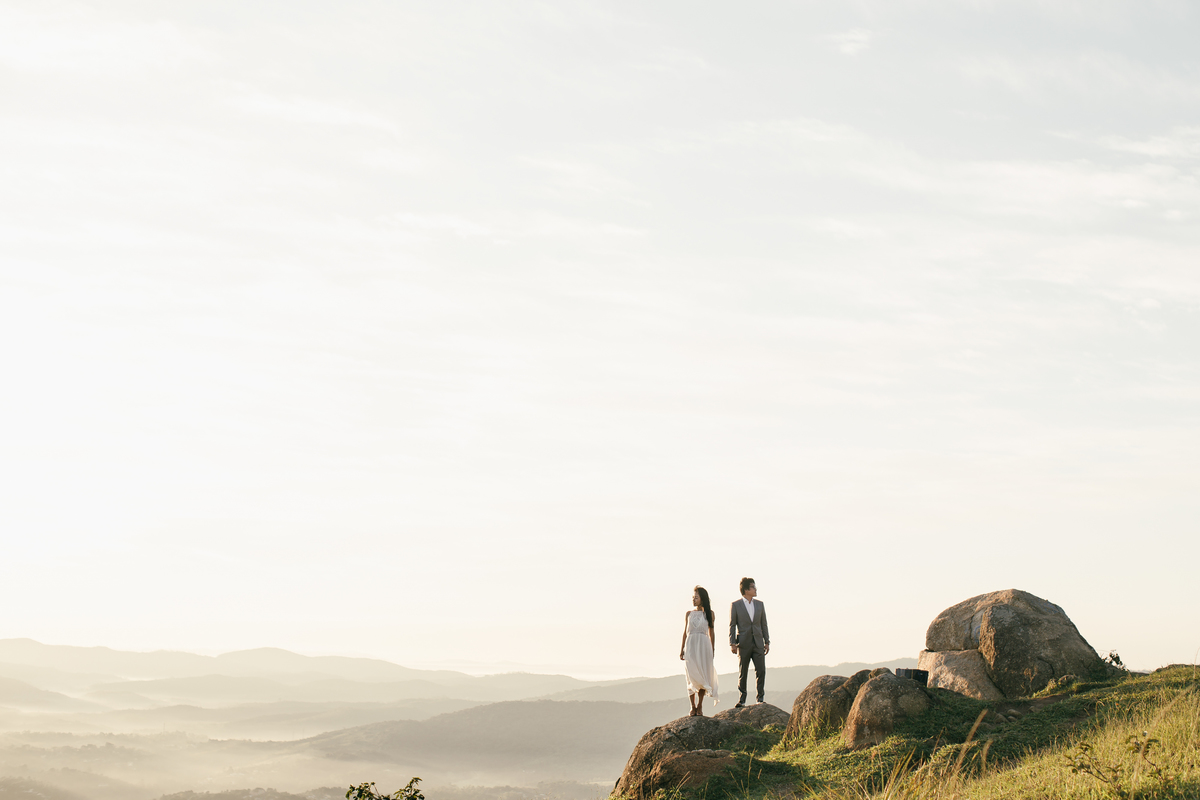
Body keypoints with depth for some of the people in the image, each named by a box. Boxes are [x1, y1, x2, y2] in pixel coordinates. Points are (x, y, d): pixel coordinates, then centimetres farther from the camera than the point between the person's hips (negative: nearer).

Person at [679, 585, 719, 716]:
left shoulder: (709, 614, 5)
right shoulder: (689, 614, 10)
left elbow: (711, 633, 8)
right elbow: (685, 632, 12)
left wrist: (713, 650, 5)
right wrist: (681, 650, 7)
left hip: (704, 646, -1)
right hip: (691, 646, 1)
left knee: (702, 676, -3)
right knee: (691, 677, -3)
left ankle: (700, 706, 4)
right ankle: (693, 707, 1)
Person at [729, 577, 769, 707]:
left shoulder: (759, 604, 10)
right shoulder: (736, 605, 0)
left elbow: (763, 624, 13)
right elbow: (732, 625, 0)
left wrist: (767, 642, 8)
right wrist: (732, 643, -7)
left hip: (758, 643, 3)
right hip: (743, 644, -3)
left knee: (761, 671, -4)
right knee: (743, 672, 1)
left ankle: (760, 697, 5)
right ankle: (742, 700, 8)